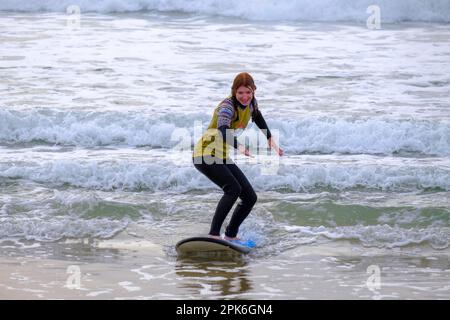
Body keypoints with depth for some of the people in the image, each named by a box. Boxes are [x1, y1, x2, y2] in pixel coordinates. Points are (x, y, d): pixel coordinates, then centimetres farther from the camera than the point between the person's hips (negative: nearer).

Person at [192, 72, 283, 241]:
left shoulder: (251, 102, 0)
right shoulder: (227, 106, -23)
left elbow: (257, 116, 25)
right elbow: (223, 130, -43)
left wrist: (270, 139, 26)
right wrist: (239, 146, -60)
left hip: (221, 157, 8)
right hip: (205, 155, -8)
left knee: (250, 198, 1)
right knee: (233, 189, -29)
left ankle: (231, 235, 14)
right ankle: (213, 234, -29)